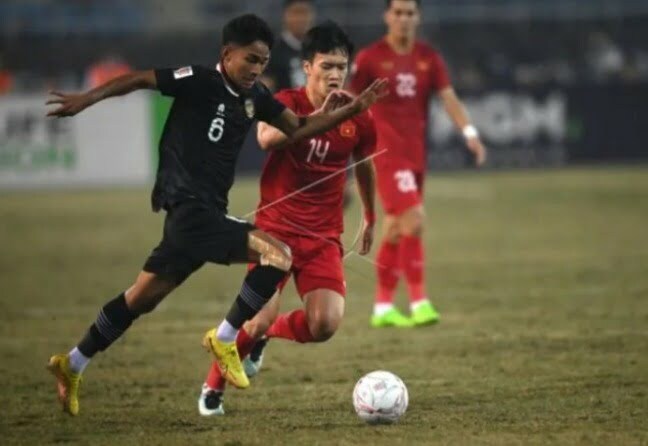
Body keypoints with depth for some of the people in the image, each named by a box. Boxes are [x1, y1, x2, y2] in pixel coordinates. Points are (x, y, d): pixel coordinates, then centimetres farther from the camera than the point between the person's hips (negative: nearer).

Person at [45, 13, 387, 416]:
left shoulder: (255, 97, 11)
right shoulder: (199, 81, -11)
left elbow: (298, 129, 15)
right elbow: (140, 79, -13)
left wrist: (354, 109, 6)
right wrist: (87, 99, -24)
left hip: (207, 213, 9)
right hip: (190, 207, -9)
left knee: (144, 297, 15)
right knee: (277, 256, -17)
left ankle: (72, 365, 24)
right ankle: (225, 339, -4)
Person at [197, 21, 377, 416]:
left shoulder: (358, 119, 1)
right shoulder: (287, 102, -8)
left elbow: (365, 167, 22)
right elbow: (267, 138, -31)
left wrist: (371, 218, 32)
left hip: (324, 236, 3)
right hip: (276, 228, -3)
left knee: (325, 325, -16)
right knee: (260, 317, -17)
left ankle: (268, 333, 19)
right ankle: (214, 387, 11)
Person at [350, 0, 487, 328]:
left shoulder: (429, 58, 7)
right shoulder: (370, 58, -5)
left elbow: (448, 97, -2)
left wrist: (469, 133, -17)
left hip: (416, 152, 5)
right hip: (385, 150, -5)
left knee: (396, 228, 11)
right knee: (413, 219, -19)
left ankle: (383, 308, 19)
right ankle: (419, 302, -18)